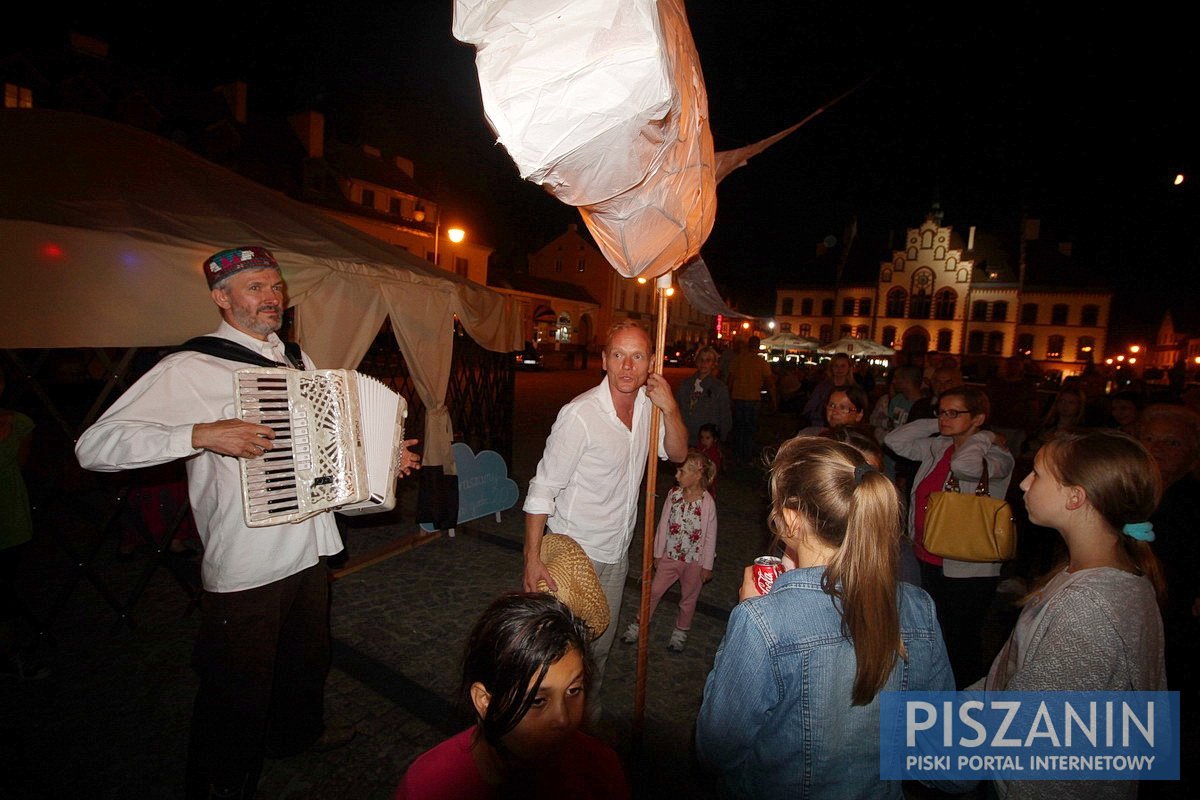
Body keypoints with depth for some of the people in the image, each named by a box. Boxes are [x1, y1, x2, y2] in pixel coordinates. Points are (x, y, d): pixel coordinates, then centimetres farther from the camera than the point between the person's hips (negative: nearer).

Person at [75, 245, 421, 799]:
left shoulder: (297, 360, 8)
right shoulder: (192, 368, -14)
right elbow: (93, 447, -18)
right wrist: (202, 434, -30)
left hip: (309, 549, 7)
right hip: (245, 568, -7)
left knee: (307, 657, 27)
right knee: (238, 690, 12)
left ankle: (298, 732, 53)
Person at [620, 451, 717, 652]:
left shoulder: (707, 502, -19)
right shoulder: (673, 494, -9)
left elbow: (710, 535, -10)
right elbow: (663, 524, 0)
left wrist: (707, 565, -5)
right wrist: (658, 553, 4)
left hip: (694, 559, -3)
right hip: (670, 555, 3)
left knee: (689, 597, 17)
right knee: (654, 591, 11)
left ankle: (681, 631, 39)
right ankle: (639, 625, 29)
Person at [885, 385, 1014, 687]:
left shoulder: (996, 456, -16)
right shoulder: (938, 447, 4)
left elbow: (964, 465, -37)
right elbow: (895, 440, 5)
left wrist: (982, 437, -19)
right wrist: (935, 424, 1)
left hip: (967, 569, -7)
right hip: (929, 560, 7)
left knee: (961, 642, 9)